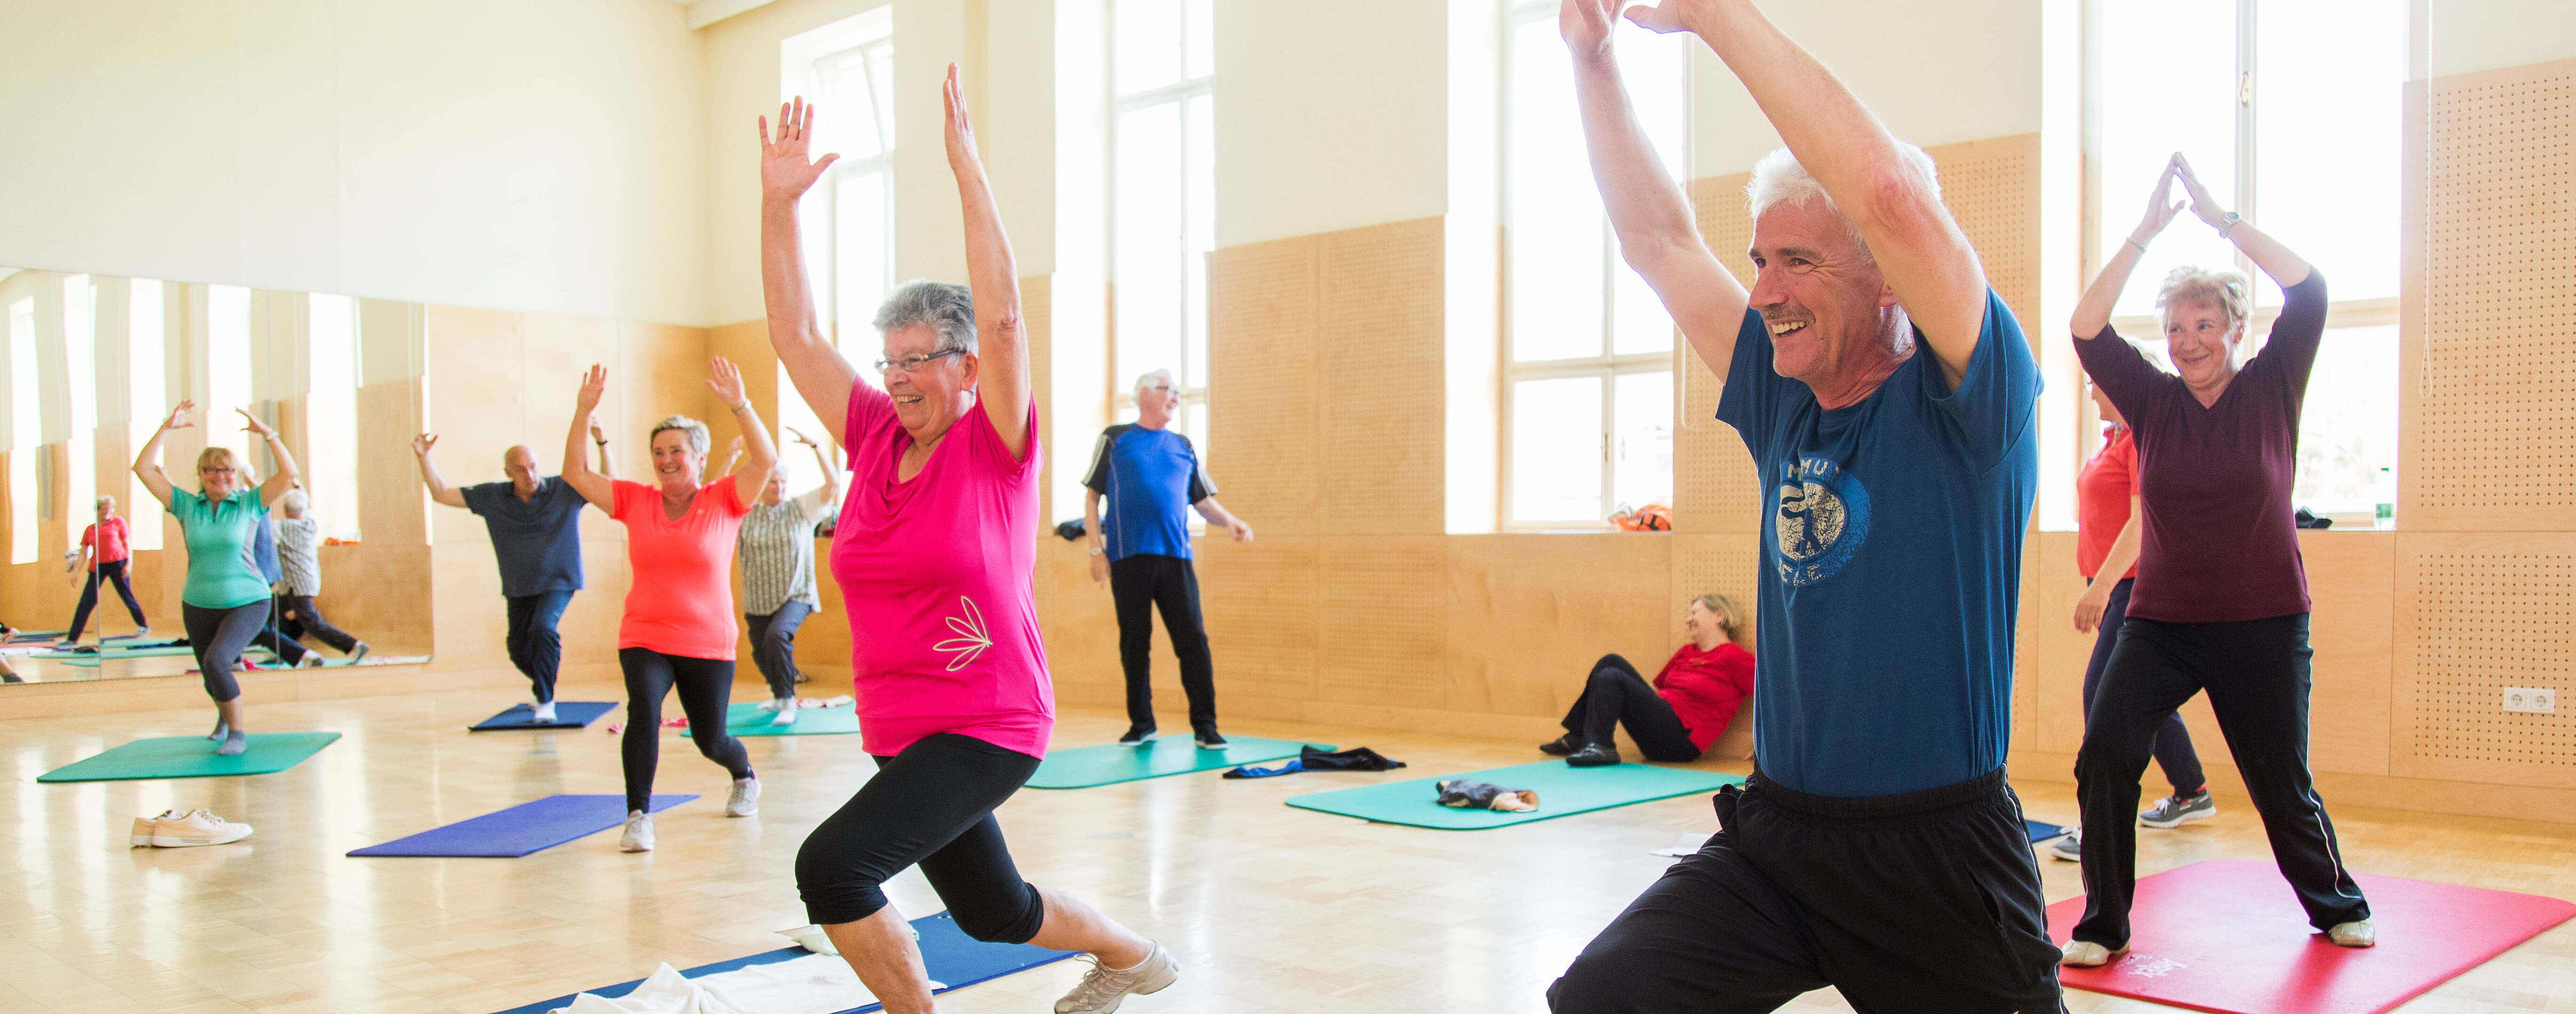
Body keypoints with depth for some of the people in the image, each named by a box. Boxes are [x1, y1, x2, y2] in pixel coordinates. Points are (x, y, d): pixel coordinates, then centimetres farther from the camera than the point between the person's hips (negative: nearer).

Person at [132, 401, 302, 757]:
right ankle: (225, 716, 50)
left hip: (247, 602, -4)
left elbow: (289, 473, -13)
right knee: (212, 676, 15)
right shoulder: (186, 505, 3)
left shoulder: (249, 504, -3)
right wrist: (167, 428, -6)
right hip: (198, 606, 4)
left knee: (217, 661, -26)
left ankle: (237, 733, -10)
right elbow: (144, 469, -1)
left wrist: (266, 433, -15)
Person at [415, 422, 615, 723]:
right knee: (519, 651, 8)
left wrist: (601, 443, -26)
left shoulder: (563, 490, -9)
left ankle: (546, 702, -18)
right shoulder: (491, 497, -1)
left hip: (558, 582, -4)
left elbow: (609, 482, -14)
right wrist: (423, 457, -6)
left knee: (542, 627, -29)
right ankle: (545, 684, 41)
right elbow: (441, 494, 6)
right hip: (519, 588, 4)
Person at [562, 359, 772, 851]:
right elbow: (575, 473, 2)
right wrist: (584, 412, -9)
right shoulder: (636, 502, 4)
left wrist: (739, 404, -28)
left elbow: (767, 460, -18)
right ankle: (639, 816, -17)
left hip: (709, 644, -1)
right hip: (644, 639, 1)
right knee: (643, 712, -26)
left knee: (711, 740, 8)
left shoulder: (723, 500, -3)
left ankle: (745, 777, 43)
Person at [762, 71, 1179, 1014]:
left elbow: (1001, 313, -23)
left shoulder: (997, 448, -10)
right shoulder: (877, 438, 4)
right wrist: (778, 199, -7)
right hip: (899, 731, 7)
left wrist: (966, 163, -24)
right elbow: (795, 332, 1)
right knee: (994, 911, 22)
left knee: (832, 865, -24)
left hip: (987, 727, -7)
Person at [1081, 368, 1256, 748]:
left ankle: (1205, 726, 3)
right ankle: (1141, 724, 18)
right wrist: (1097, 549, -1)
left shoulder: (1183, 447, 17)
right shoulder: (1115, 439, 8)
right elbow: (1092, 496, 7)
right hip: (1128, 557, -2)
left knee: (1193, 642, -4)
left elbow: (1202, 500, 18)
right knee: (1134, 644, 5)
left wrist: (1230, 521, -2)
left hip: (1176, 558, 2)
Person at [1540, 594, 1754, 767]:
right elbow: (1657, 685, 29)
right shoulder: (1687, 652, 18)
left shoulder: (1733, 657, -8)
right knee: (1611, 662, 4)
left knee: (1611, 678, -18)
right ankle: (1575, 738, 0)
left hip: (1680, 741, -8)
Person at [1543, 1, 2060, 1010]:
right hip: (1774, 830, 5)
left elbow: (1889, 194, -26)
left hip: (1936, 855, -4)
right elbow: (1656, 239, 10)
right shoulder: (1784, 407, 6)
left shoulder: (1959, 405, -11)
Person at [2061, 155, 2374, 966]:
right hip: (2161, 621, 1)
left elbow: (2310, 291, -12)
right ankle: (2104, 927, -4)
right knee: (2104, 756, -16)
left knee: (2283, 787, 9)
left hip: (2263, 625, -1)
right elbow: (2087, 330, -10)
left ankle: (2336, 906, 38)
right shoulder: (2153, 402, 2)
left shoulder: (2271, 390, -1)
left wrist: (2221, 218, -13)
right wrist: (2145, 233, -12)